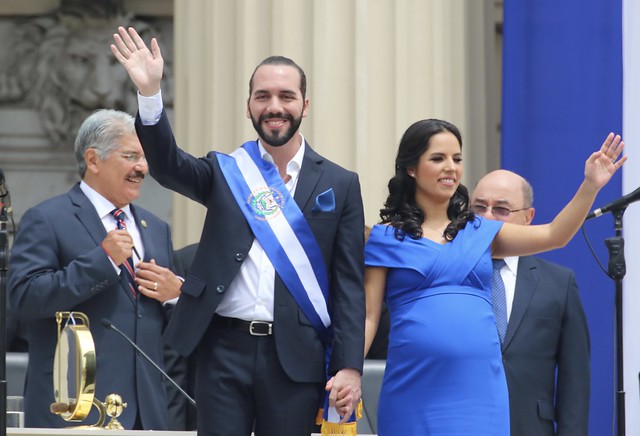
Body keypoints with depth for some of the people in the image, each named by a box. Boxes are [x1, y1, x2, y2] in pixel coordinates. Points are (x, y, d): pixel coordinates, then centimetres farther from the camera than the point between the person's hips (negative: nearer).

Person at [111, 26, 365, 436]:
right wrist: (150, 93, -26)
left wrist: (350, 367, -5)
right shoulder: (225, 172, 10)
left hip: (297, 356, -1)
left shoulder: (340, 185, 7)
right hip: (225, 351, 1)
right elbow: (167, 164, -10)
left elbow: (349, 284, 4)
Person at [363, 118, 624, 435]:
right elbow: (368, 317, 2)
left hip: (480, 392, 3)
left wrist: (591, 185, -8)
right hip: (415, 393, -3)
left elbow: (553, 236, 4)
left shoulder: (480, 232, 14)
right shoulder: (386, 238, 6)